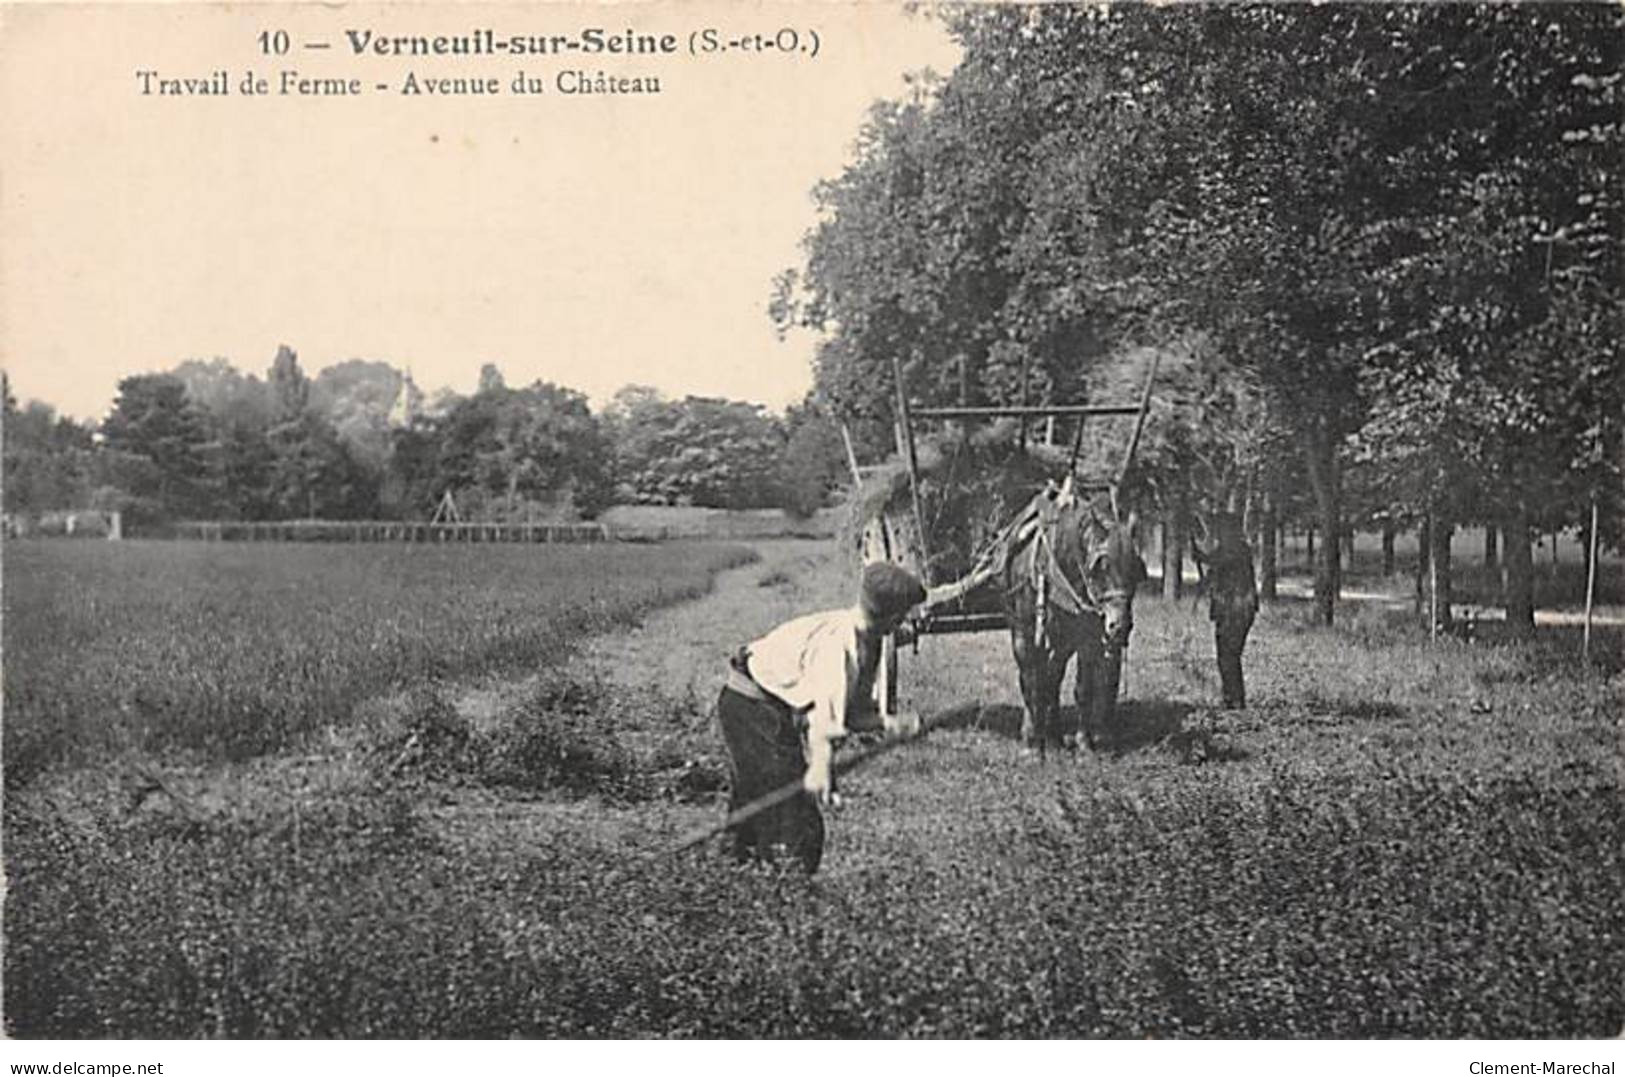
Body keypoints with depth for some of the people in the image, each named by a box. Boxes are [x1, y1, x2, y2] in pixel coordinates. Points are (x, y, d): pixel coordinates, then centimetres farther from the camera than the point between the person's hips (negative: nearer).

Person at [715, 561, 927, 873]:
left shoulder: (867, 642, 5)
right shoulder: (838, 641, -26)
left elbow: (856, 711, 6)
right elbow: (825, 708, -40)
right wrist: (820, 763, -49)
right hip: (752, 706, -10)